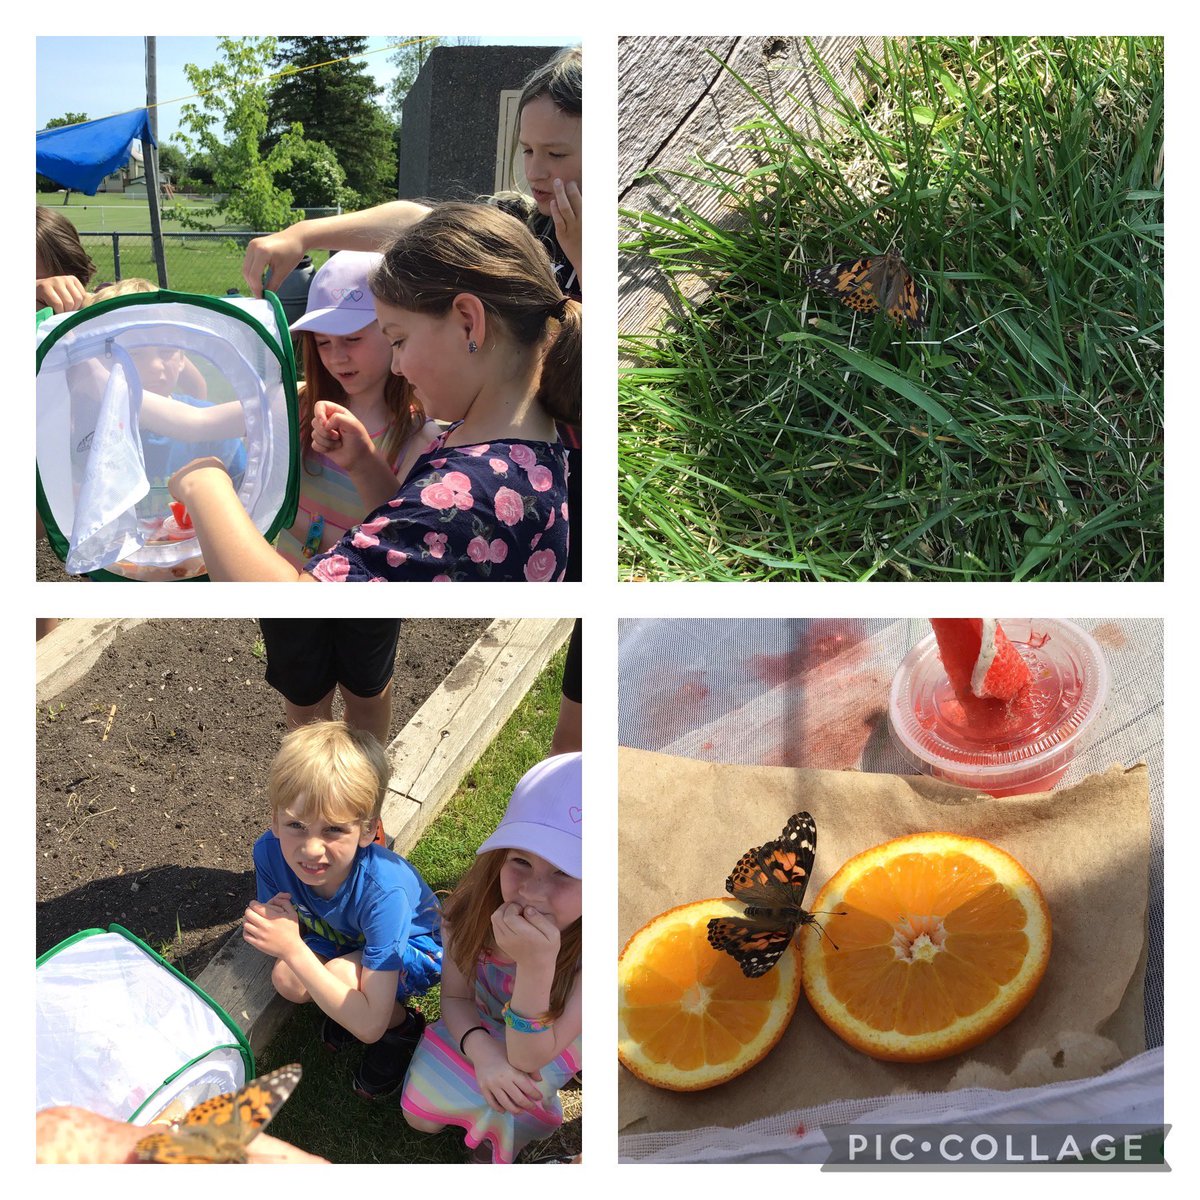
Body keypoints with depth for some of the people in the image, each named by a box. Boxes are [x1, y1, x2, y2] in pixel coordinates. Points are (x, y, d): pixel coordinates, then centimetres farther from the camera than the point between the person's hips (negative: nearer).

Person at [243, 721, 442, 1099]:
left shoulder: (384, 890, -41)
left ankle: (401, 1029, 0)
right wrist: (278, 923, -34)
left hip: (415, 948, -5)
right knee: (287, 981, -21)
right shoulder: (270, 852, -27)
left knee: (340, 974, -31)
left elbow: (369, 1027, -38)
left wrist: (293, 949, -43)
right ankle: (348, 1003, 11)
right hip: (343, 938, 5)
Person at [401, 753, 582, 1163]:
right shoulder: (475, 903, -30)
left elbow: (528, 1058, -36)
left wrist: (536, 965, -55)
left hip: (556, 1038, -3)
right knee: (421, 1114, 0)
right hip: (483, 1025, 4)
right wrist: (483, 1052, -35)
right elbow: (455, 997, -12)